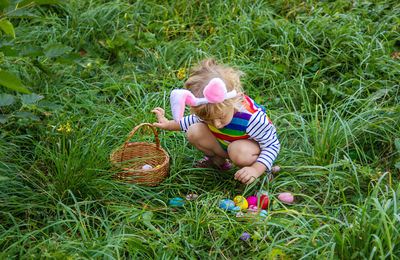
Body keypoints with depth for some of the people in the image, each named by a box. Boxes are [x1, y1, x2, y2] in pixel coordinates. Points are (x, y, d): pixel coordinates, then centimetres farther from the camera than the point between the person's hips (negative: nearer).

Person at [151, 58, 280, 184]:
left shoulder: (252, 118, -40)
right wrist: (169, 124, 2)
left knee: (240, 152, -40)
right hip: (222, 145, 5)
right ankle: (218, 161, 8)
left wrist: (255, 169, -39)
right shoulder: (208, 110, -24)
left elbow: (273, 145, -26)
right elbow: (197, 119, 4)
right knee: (194, 132, -17)